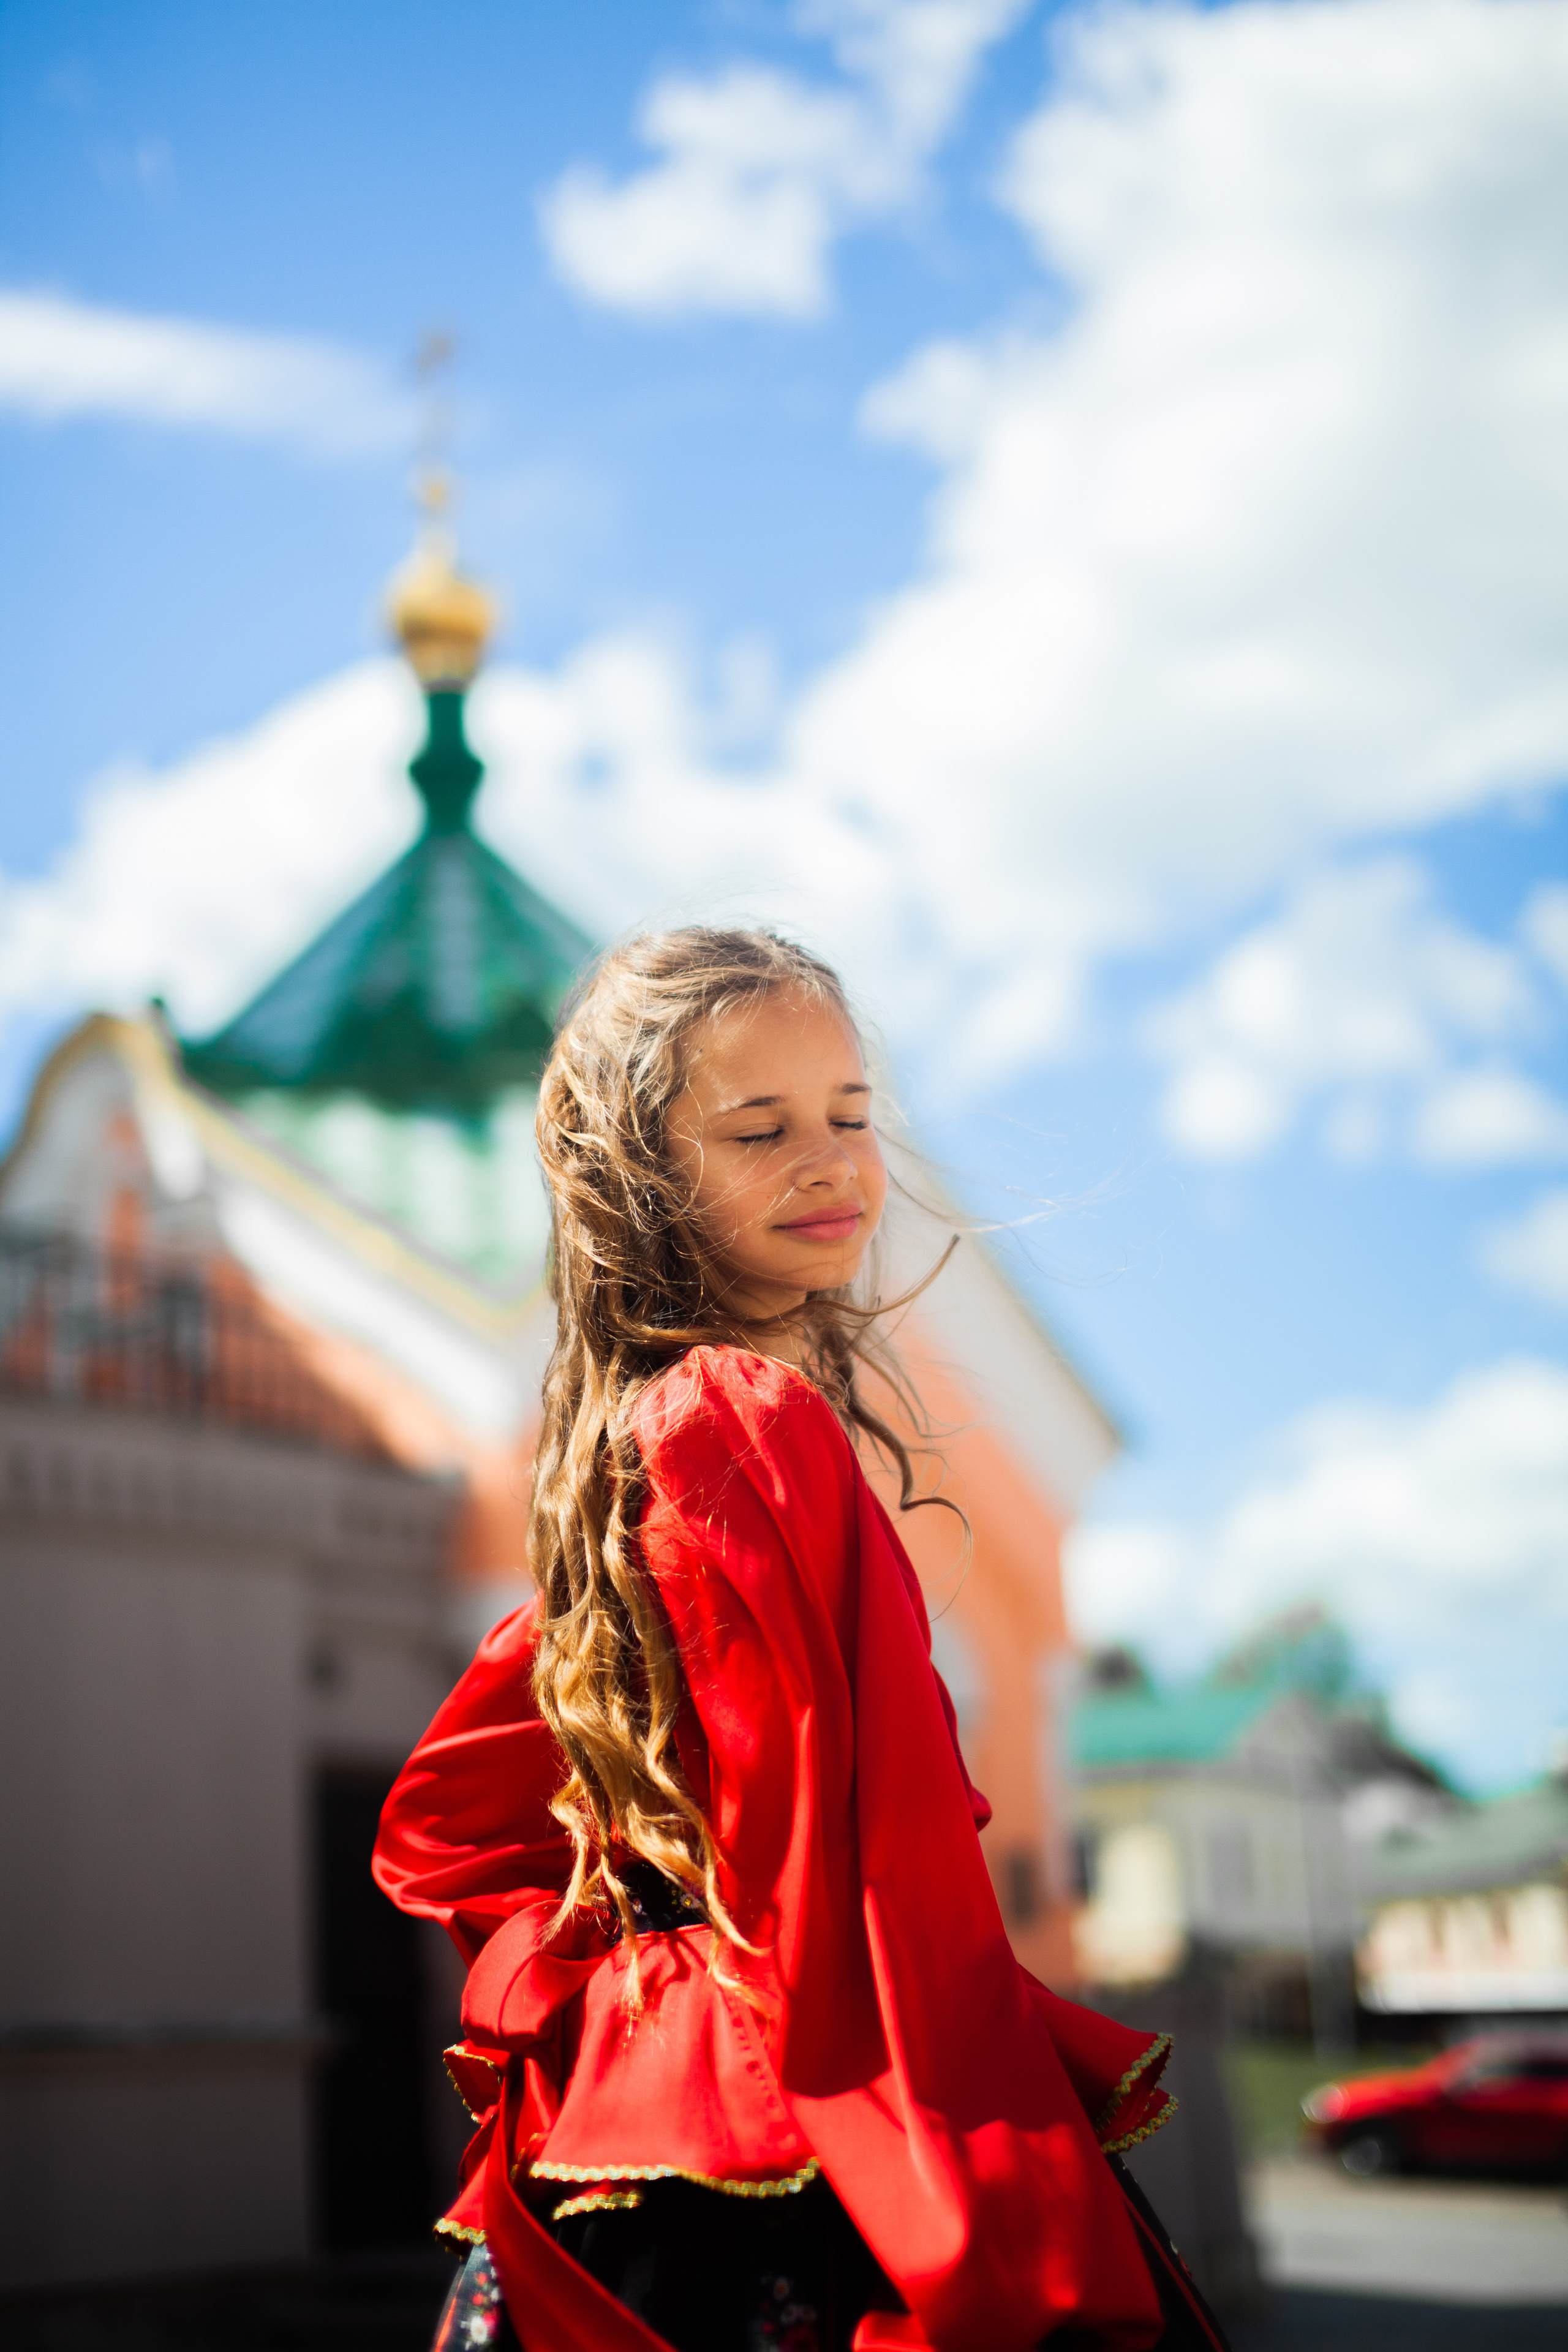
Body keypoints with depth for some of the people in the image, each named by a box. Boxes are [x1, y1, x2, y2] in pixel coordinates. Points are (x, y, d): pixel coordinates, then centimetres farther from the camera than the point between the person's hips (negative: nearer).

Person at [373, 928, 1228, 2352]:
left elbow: (438, 1831, 16)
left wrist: (580, 1986, 12)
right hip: (779, 2181, -9)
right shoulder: (758, 1423, -17)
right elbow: (859, 1882, -21)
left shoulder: (635, 1430, 10)